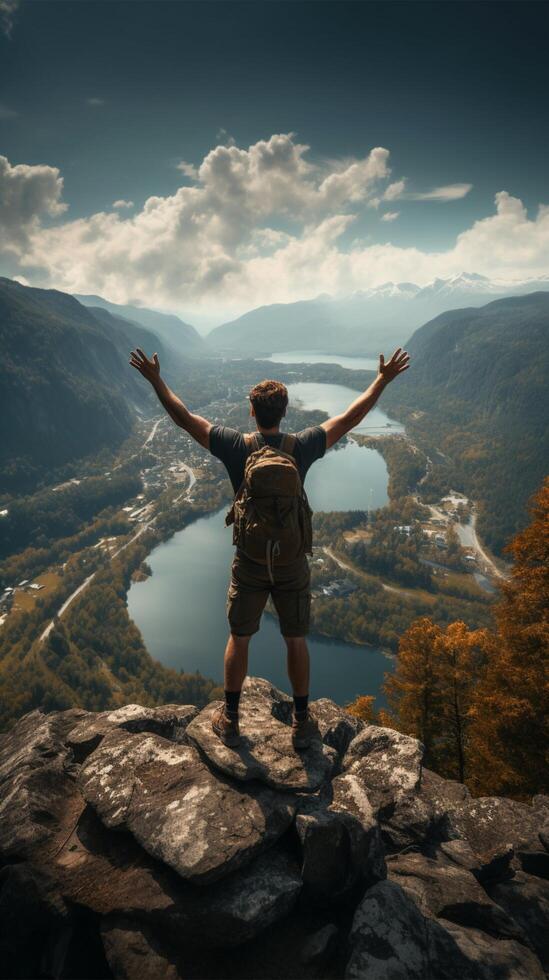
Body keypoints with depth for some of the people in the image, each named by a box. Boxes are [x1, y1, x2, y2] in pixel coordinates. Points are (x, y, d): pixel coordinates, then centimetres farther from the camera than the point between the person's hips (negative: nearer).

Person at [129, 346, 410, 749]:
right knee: (296, 641, 14)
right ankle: (302, 723, 27)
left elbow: (185, 418, -4)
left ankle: (230, 720, 28)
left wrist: (155, 379, 8)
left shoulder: (236, 447, -12)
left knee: (239, 639, 15)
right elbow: (350, 418, -2)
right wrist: (383, 379, 8)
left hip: (249, 561, 0)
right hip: (292, 562, 1)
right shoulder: (302, 447, -11)